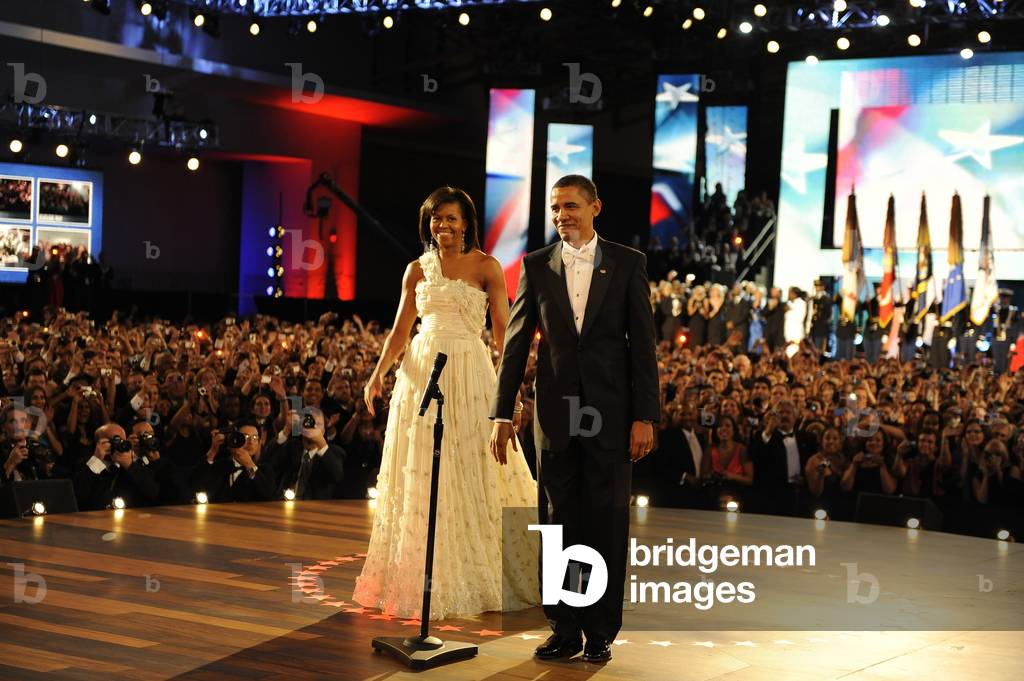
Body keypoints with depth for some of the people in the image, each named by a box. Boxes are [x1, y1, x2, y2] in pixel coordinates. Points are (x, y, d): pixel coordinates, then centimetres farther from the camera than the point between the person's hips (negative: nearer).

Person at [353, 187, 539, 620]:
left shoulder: (485, 267, 0)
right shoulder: (417, 270, 11)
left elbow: (504, 331, -5)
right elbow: (400, 331, 10)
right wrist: (378, 374, -6)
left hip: (469, 375, -4)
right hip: (420, 373, 4)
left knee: (476, 476, 1)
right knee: (420, 478, 6)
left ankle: (478, 578, 13)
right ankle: (425, 580, 16)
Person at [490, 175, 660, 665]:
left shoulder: (628, 263, 1)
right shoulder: (536, 266, 5)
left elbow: (642, 344, -1)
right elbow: (516, 343, 5)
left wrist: (645, 417, -7)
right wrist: (502, 414, 0)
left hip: (610, 413, -1)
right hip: (555, 414, 2)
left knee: (606, 526, 4)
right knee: (561, 526, 7)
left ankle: (600, 633, 13)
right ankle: (565, 629, 16)